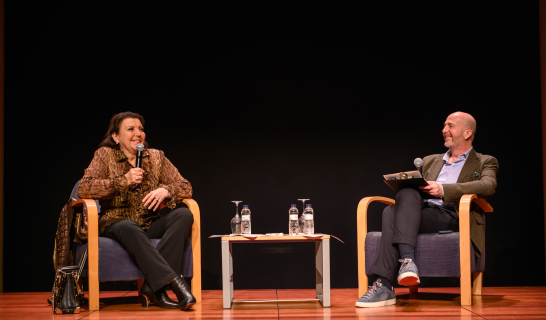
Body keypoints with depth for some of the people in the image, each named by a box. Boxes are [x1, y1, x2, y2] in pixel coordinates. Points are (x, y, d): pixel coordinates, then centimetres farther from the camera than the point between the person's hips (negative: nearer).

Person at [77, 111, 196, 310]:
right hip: (115, 225, -4)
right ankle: (175, 284, -46)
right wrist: (124, 180, -19)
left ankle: (153, 287, -34)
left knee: (184, 215, -24)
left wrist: (165, 190, -16)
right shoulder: (105, 155, 2)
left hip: (150, 225, 4)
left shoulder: (156, 157, 10)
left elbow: (186, 187, 7)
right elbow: (83, 189, -11)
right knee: (129, 228, -38)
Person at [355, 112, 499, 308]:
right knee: (391, 211, -31)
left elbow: (488, 186, -6)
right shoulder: (431, 161, 34)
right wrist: (405, 185, -3)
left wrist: (443, 190, -19)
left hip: (454, 216, -5)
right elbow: (415, 187, 25)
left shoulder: (485, 162, 17)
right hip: (425, 210, 5)